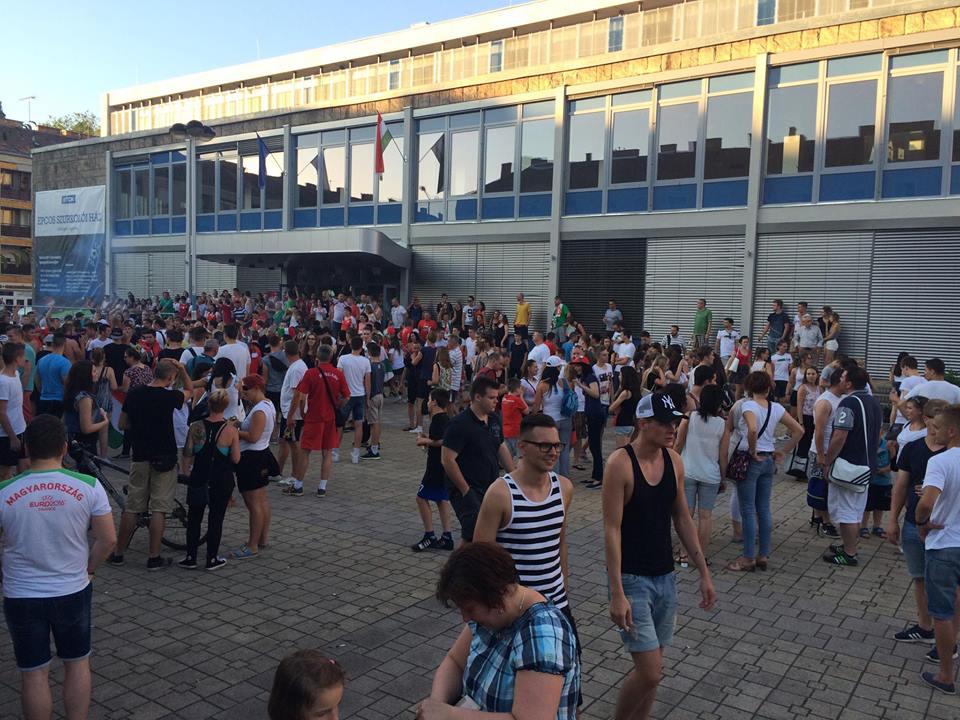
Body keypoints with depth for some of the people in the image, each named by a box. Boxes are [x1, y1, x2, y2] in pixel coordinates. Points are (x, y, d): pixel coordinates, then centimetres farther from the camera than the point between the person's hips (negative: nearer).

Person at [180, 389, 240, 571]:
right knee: (216, 518, 9)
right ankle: (212, 559, 15)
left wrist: (187, 471, 15)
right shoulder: (231, 429, -13)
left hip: (199, 479, 1)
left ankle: (191, 557, 18)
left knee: (194, 518, 14)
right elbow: (235, 459, -10)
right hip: (222, 481, -1)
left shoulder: (196, 427, -8)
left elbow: (187, 455, -2)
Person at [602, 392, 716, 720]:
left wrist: (704, 573, 12)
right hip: (632, 579, -6)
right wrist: (616, 593, -21)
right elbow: (611, 530, -18)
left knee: (650, 667, 14)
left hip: (665, 576, 6)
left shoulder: (674, 461, 2)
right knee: (650, 672, -7)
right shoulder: (620, 463, -17)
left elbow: (683, 520, 11)